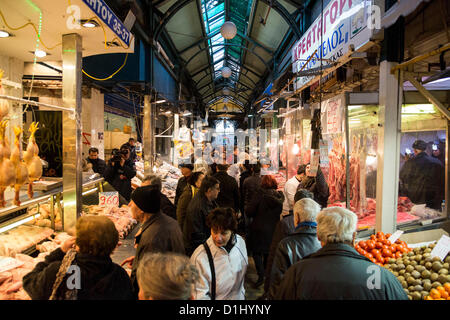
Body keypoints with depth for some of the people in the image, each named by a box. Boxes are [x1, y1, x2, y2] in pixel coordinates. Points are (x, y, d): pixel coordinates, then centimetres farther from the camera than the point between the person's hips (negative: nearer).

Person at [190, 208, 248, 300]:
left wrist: (242, 292, 13)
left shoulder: (240, 241, -12)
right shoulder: (200, 257, -29)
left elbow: (243, 270, 3)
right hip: (216, 298, -4)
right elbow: (200, 294, -23)